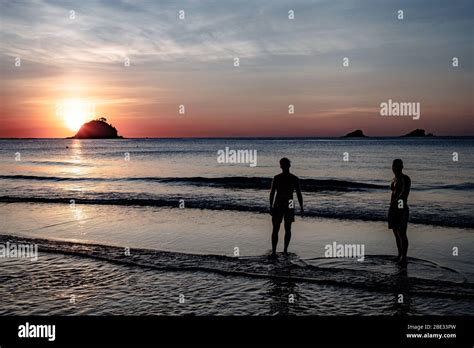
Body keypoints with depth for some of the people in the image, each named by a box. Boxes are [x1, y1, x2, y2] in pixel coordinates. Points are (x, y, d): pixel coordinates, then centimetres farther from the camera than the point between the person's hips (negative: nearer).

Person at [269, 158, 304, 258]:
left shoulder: (294, 179, 1)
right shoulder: (276, 178, 2)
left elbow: (299, 194, 4)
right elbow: (272, 193, 5)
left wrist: (301, 208, 0)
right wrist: (271, 207, 0)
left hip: (289, 206, 0)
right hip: (277, 206, 0)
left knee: (288, 229, 6)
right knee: (275, 229, -6)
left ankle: (285, 250, 19)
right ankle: (273, 251, -7)